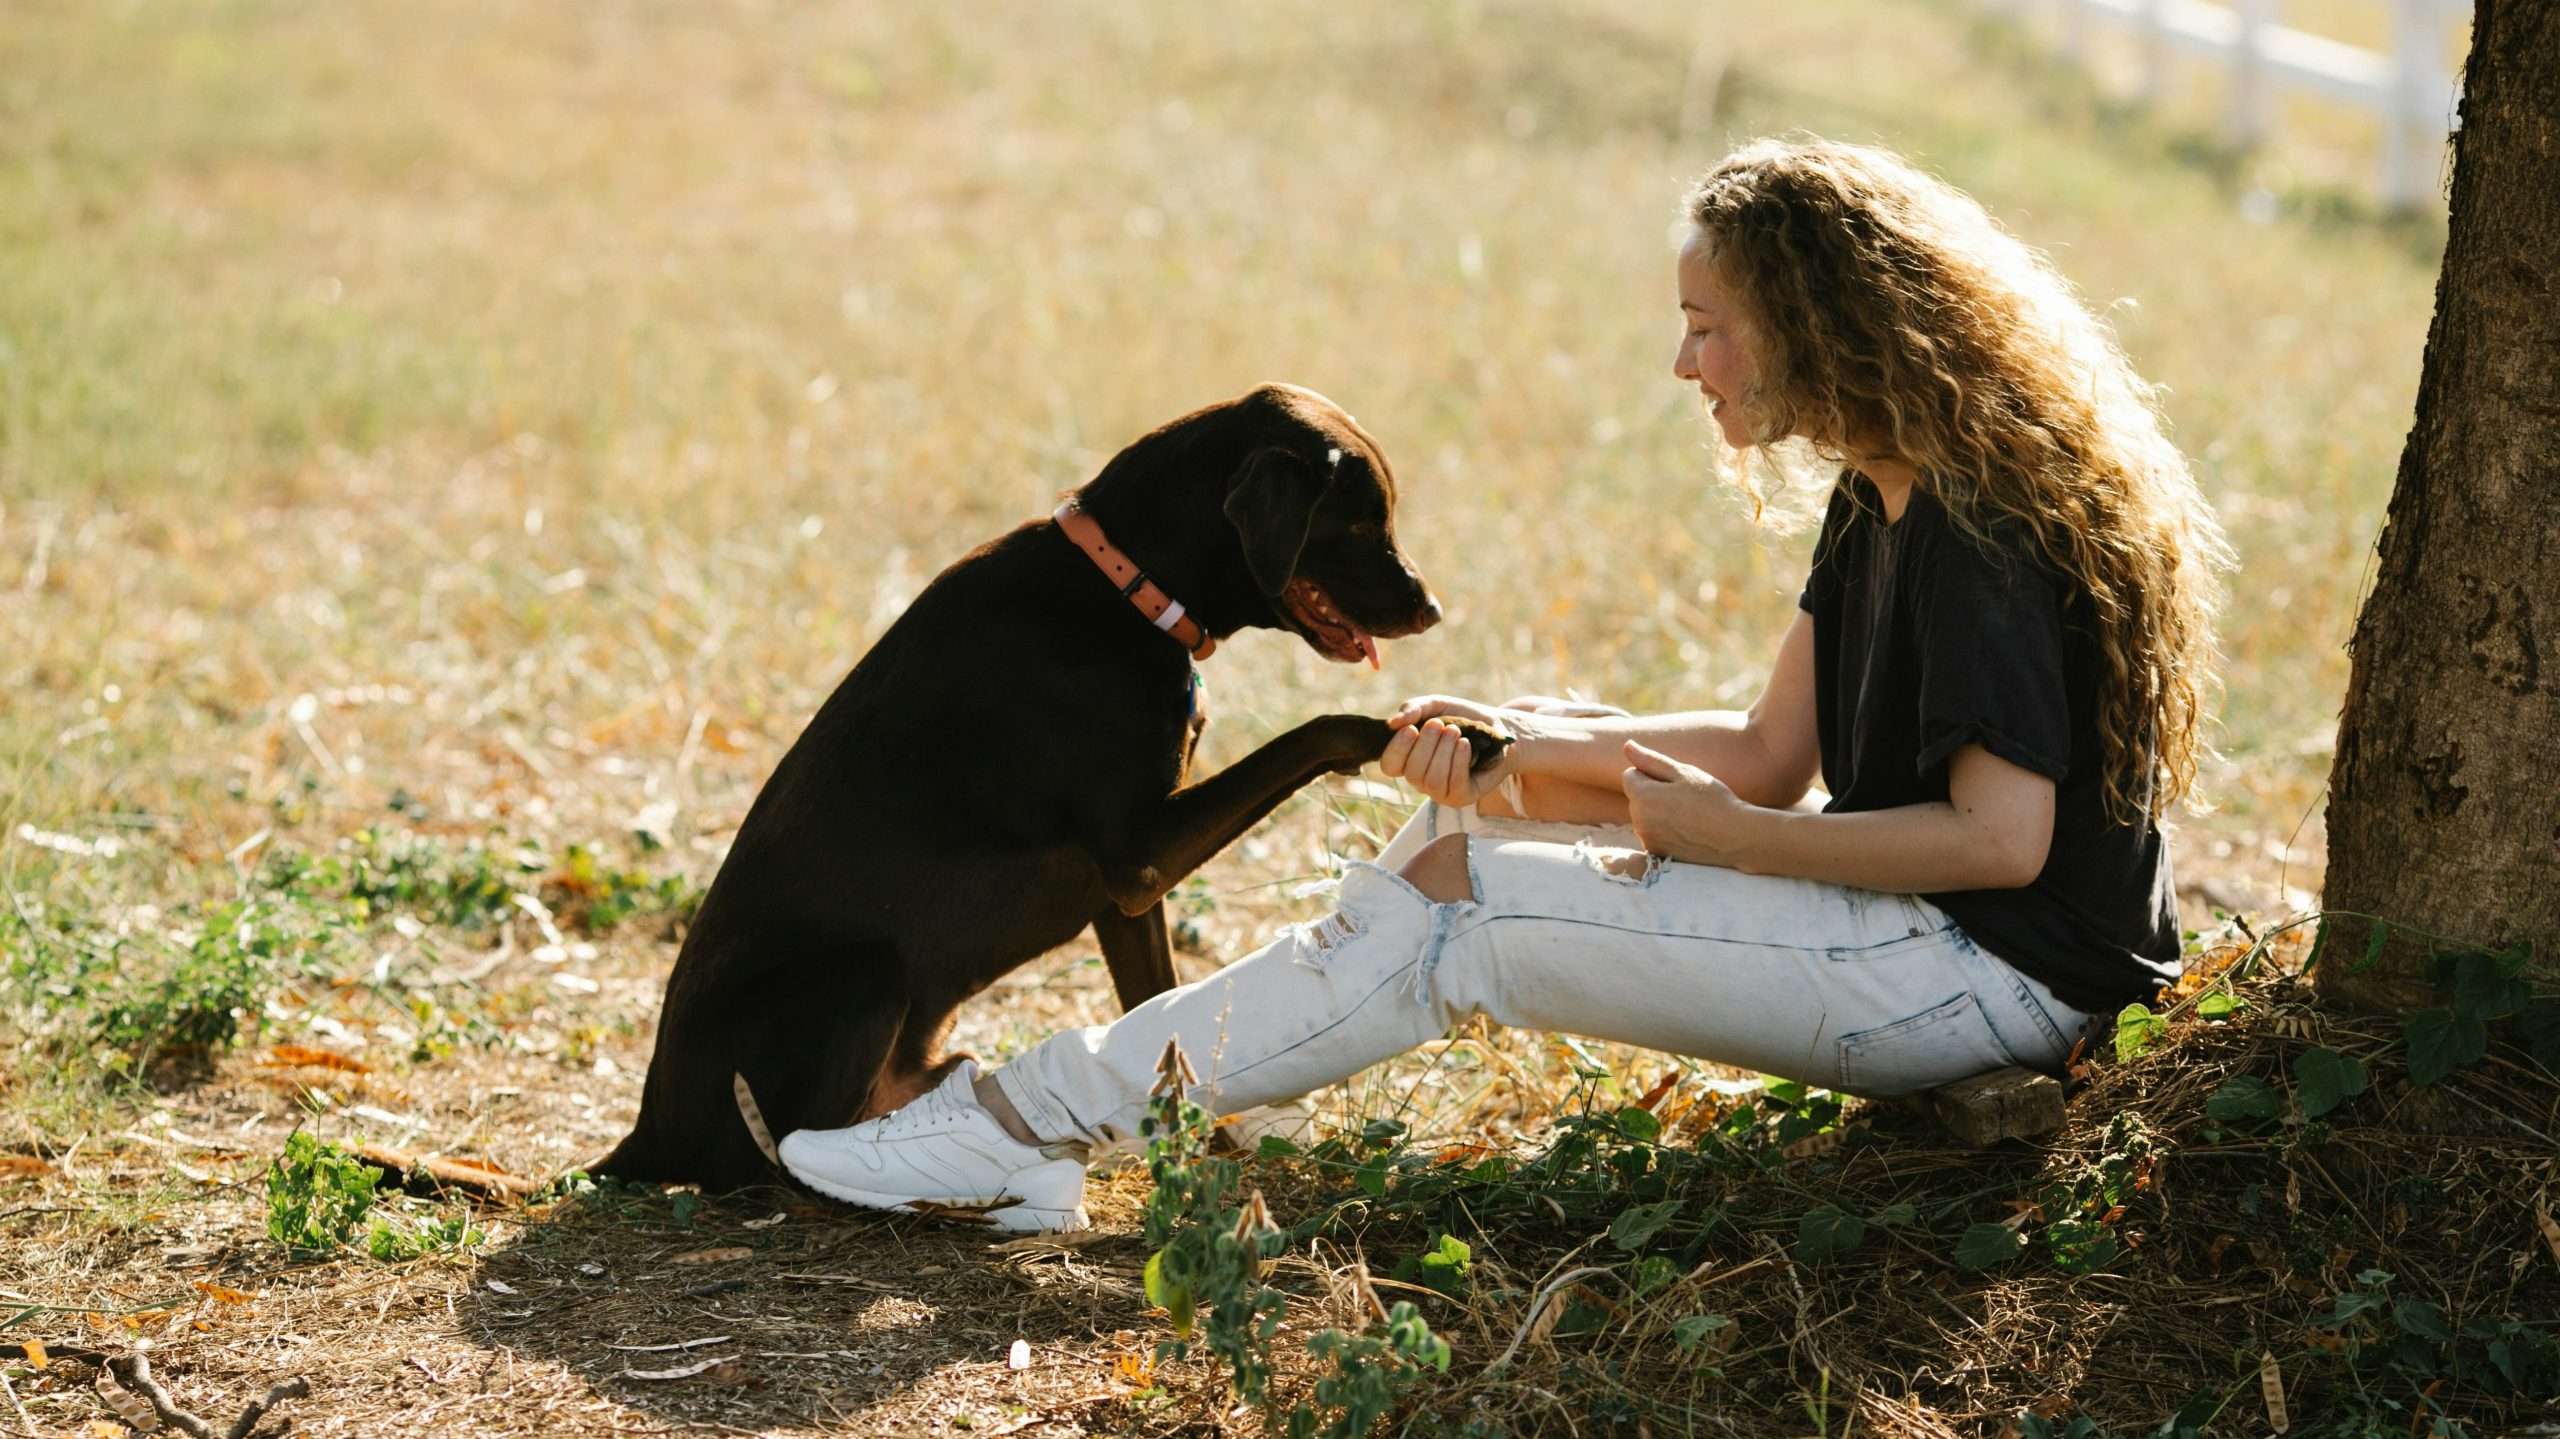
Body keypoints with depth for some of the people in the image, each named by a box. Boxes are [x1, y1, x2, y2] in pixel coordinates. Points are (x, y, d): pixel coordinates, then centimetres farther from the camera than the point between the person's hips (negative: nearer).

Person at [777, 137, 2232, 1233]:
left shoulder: (1987, 526, -20)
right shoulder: (1881, 498, 11)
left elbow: (2003, 837, -27)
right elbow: (1775, 750, 11)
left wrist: (1727, 837, -18)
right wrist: (1523, 740, -1)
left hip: (2003, 978, -10)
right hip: (1921, 930, 10)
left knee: (1455, 907, -15)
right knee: (1480, 811, 9)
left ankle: (1040, 1123, -9)